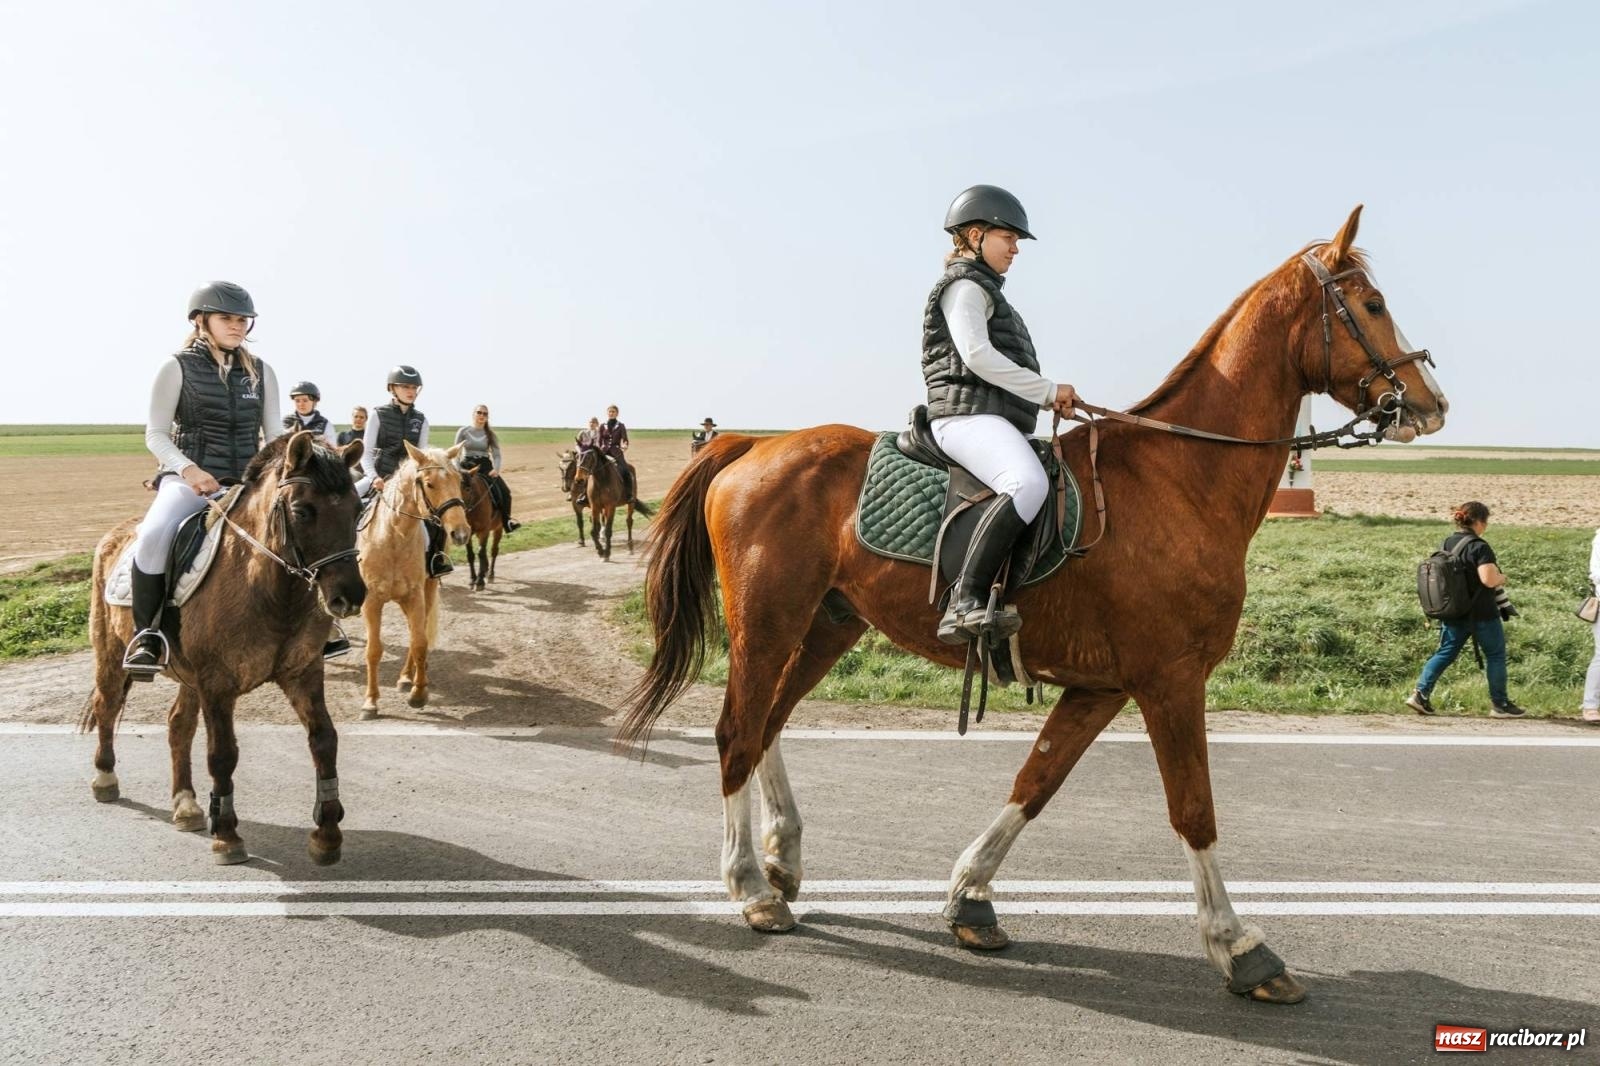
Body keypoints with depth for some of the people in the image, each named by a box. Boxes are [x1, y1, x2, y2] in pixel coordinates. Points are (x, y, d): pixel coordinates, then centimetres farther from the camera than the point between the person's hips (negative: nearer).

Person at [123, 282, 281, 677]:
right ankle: (146, 633, -18)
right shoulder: (177, 368, -1)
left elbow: (274, 435, 13)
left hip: (248, 482, 4)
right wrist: (189, 469, -20)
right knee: (154, 536, -35)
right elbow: (155, 435, -2)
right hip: (189, 478, -4)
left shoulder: (261, 372, 11)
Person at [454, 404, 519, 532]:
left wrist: (496, 469, -15)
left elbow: (496, 454, 4)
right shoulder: (463, 431, 4)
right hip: (467, 466, -2)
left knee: (505, 491, -18)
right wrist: (458, 470, -9)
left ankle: (507, 522, -10)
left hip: (485, 466, 2)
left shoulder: (490, 434, 9)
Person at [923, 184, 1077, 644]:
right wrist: (1048, 390, -11)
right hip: (968, 415, -11)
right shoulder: (965, 286, -1)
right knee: (1028, 482, -36)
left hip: (993, 419, 11)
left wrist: (1046, 397, 15)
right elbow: (977, 356, -16)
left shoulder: (985, 290, 31)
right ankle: (965, 602, -42)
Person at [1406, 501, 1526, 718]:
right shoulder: (1479, 547, -17)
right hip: (1481, 613, -7)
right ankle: (1500, 704, 15)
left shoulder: (1447, 543, 6)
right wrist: (1502, 578, -4)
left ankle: (1420, 693, 0)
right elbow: (1489, 579, -25)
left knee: (1445, 653, 11)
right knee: (1495, 656, 8)